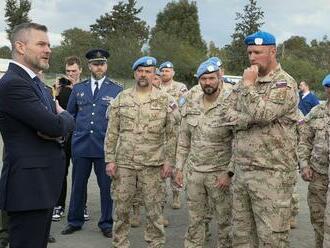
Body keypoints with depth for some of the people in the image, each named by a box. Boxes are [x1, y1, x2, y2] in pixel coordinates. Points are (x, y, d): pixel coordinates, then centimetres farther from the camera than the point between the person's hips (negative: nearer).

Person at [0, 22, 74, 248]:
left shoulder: (38, 84, 16)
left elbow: (67, 123, 13)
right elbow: (56, 125, -22)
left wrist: (57, 132, -10)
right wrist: (62, 115, 1)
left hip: (45, 185, 9)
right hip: (28, 188, -9)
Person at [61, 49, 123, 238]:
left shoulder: (117, 90, 2)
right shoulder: (78, 89, 10)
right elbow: (70, 115, 18)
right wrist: (72, 131, 9)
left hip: (105, 147, -2)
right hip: (80, 145, 2)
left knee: (106, 186, 5)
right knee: (78, 185, 11)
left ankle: (106, 224, 19)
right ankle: (75, 221, 26)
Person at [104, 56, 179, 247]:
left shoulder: (165, 100, 0)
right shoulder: (121, 99, 4)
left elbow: (172, 134, 1)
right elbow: (112, 133, 5)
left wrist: (169, 161, -4)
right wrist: (110, 160, -1)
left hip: (153, 165, -1)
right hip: (124, 163, 2)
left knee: (154, 209, 6)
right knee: (121, 207, 9)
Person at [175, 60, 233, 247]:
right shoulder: (190, 105, 6)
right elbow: (184, 140, 12)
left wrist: (229, 172, -16)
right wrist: (180, 168, 9)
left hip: (220, 173, -4)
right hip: (194, 172, 5)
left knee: (224, 220, 7)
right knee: (195, 219, 13)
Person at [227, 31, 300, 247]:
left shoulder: (284, 84, -9)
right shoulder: (247, 83, 16)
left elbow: (260, 114, -23)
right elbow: (231, 116, 6)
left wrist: (248, 85, -11)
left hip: (271, 174, -7)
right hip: (241, 171, 7)